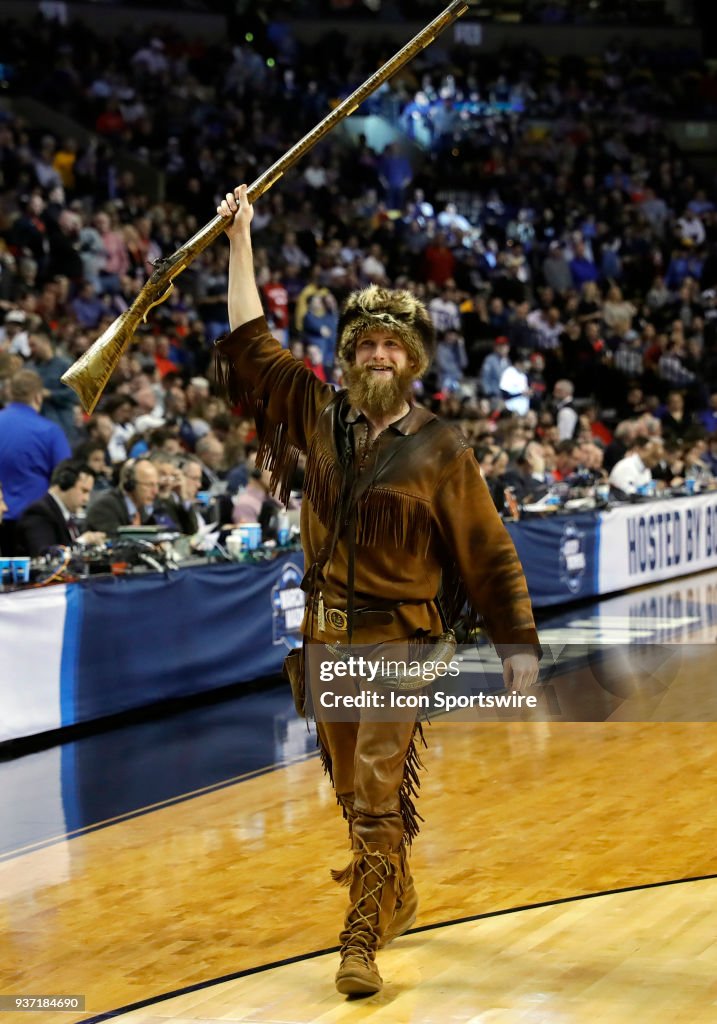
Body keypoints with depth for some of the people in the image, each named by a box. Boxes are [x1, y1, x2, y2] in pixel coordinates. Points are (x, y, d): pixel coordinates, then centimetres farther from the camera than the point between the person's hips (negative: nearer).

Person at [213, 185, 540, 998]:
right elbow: (251, 345, 9)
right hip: (325, 639, 5)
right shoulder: (320, 418, 2)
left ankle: (363, 941, -8)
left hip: (397, 641, -5)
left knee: (379, 794, -11)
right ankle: (396, 899, 37)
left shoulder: (438, 451, -9)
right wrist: (240, 240, 8)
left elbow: (488, 554, -4)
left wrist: (518, 645, -6)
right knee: (351, 792, 17)